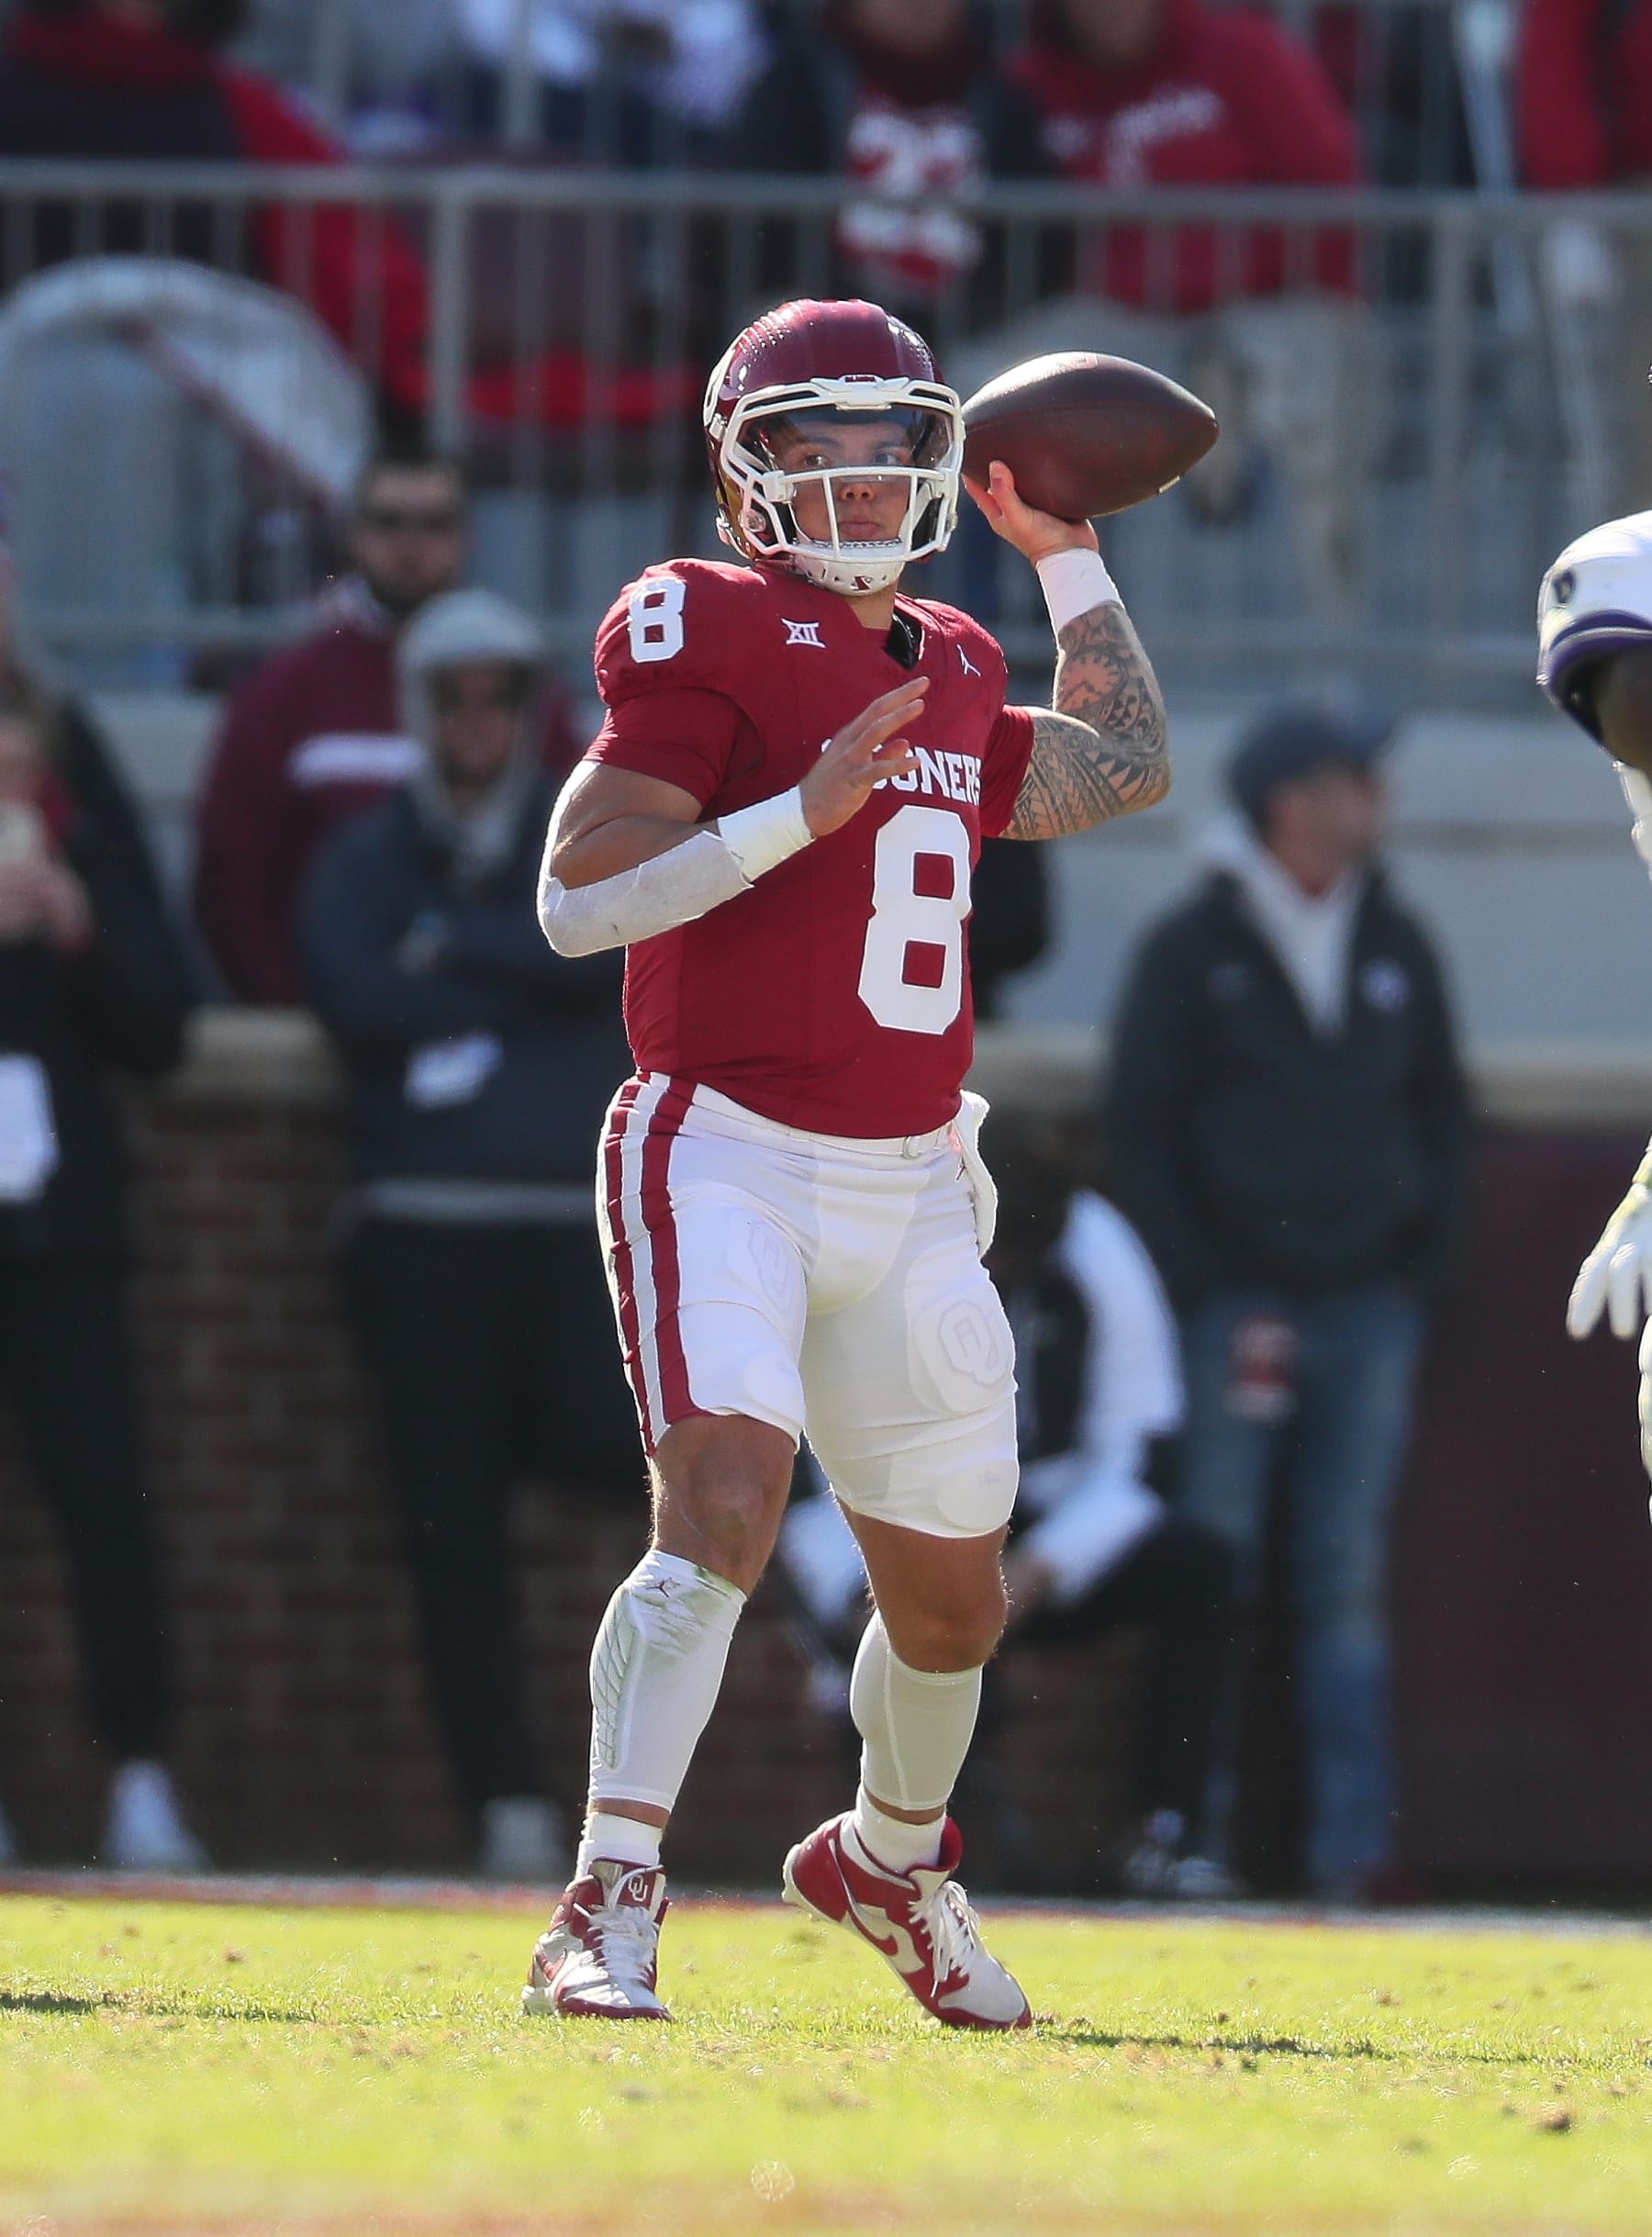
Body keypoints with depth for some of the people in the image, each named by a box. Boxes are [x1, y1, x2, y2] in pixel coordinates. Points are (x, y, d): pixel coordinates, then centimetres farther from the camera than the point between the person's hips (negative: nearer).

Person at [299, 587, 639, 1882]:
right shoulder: (365, 862, 14)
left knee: (610, 1439, -24)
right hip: (423, 1229, 1)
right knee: (453, 1529, -3)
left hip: (577, 1223, -1)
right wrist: (527, 982, -2)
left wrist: (449, 947, -4)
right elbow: (361, 1002, -5)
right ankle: (510, 1811, 0)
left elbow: (606, 955, -8)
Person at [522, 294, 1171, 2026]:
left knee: (951, 1602, 14)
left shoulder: (950, 666, 13)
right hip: (727, 1158, -7)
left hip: (908, 1191, 7)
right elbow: (577, 901, -14)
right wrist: (799, 815, -23)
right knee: (722, 1505, -26)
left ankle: (889, 1858, 41)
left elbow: (1121, 771, 31)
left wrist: (1064, 553, 26)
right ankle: (608, 1915, -26)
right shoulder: (707, 635, -8)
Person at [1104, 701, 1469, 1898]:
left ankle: (1354, 1837, 1)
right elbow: (1138, 1128, -3)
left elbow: (1443, 1111, 17)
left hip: (1370, 1305, 4)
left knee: (1350, 1579, 2)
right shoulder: (1191, 950, -1)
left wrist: (1419, 1271, 6)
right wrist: (1205, 1291, -10)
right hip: (1237, 1306, -4)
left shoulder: (1396, 946, 12)